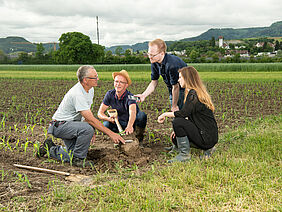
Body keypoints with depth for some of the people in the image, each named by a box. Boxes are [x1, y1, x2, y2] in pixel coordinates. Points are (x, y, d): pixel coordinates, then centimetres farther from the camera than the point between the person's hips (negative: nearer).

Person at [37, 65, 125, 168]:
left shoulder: (90, 89, 2)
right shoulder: (77, 94, -28)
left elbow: (87, 114, 15)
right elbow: (91, 119, -30)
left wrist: (92, 130, 4)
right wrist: (111, 134, -29)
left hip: (72, 124, 9)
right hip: (60, 126, -9)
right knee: (87, 129, -34)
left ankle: (50, 148, 24)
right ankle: (78, 159, -13)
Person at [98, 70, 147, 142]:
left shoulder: (129, 96, -25)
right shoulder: (110, 94, -12)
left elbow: (132, 112, -44)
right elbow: (100, 113, -11)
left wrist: (130, 126, -64)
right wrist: (108, 118, -34)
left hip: (132, 122, -3)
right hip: (119, 123, 3)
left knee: (142, 115, -33)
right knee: (106, 125, -27)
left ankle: (139, 138, -7)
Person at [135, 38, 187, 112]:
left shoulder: (172, 64, -33)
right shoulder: (154, 63, -9)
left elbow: (176, 87, -25)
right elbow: (154, 82, 1)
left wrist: (174, 106, -16)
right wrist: (143, 95, -15)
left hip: (184, 89, -8)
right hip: (173, 91, 8)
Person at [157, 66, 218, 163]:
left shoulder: (193, 94, -16)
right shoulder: (198, 92, 15)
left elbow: (183, 113, -23)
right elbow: (189, 116, 18)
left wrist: (165, 114, -10)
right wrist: (178, 130, 12)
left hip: (207, 138, -10)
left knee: (177, 122, -18)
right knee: (175, 138, 21)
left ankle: (184, 154, -9)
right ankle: (207, 148, 13)